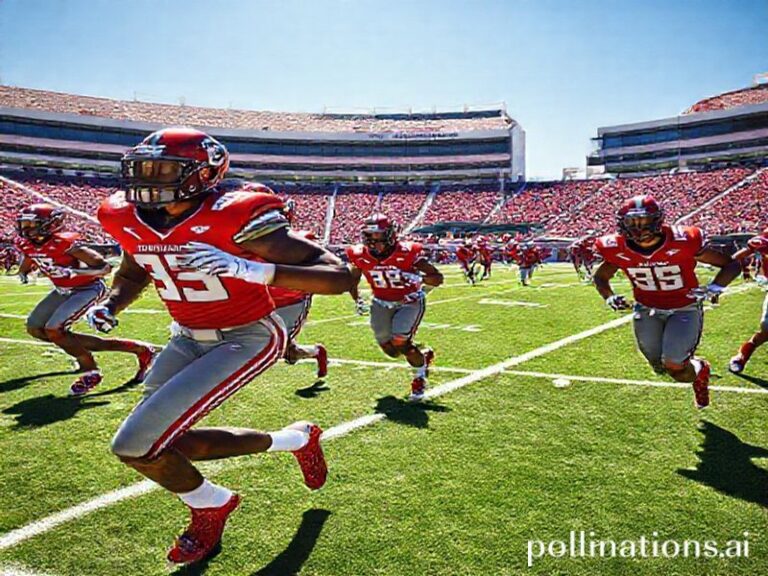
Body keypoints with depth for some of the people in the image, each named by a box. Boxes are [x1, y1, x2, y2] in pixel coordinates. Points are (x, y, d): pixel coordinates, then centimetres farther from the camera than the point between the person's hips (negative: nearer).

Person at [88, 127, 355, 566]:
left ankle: (210, 508, 22)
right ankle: (296, 440, 24)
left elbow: (341, 276, -29)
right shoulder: (129, 221, -3)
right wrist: (110, 305, 0)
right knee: (164, 445, 9)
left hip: (248, 338, -8)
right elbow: (133, 272, 22)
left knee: (137, 445, -12)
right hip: (189, 339, 8)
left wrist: (250, 270, -40)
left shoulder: (234, 219, -25)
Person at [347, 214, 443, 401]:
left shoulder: (406, 253, -25)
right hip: (382, 303, 5)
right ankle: (423, 355, 36)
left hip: (410, 301, -4)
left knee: (400, 342, -21)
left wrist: (419, 278, -38)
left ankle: (420, 375, 10)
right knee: (391, 350, 3)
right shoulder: (361, 256, -14)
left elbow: (438, 278, -20)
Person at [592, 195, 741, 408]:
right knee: (660, 367, 9)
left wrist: (715, 287, -31)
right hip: (647, 310, 4)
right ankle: (694, 367, 43)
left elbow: (731, 265, -13)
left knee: (673, 365, -18)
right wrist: (609, 297, -14)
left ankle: (699, 370, 20)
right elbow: (600, 277, 6)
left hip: (684, 308, -4)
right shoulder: (619, 249, -15)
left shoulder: (682, 241, -24)